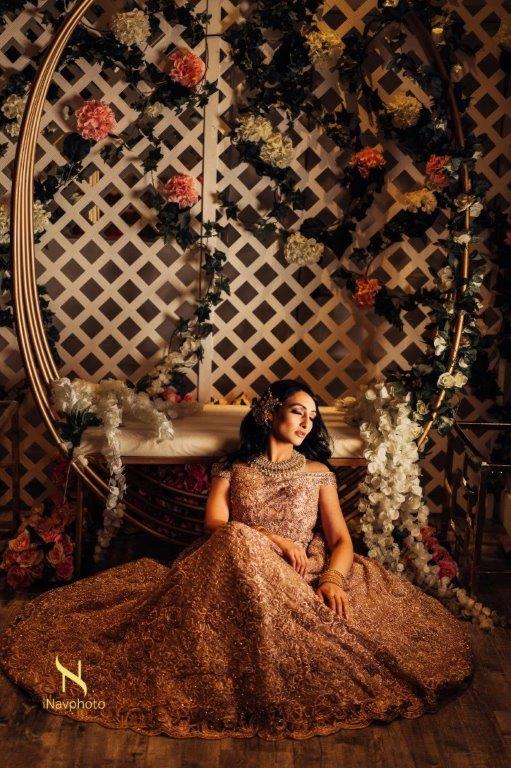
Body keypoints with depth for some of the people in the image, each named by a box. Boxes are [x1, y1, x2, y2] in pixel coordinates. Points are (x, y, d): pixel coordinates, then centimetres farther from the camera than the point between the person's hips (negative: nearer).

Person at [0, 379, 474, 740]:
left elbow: (340, 539, 6)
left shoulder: (317, 472, 17)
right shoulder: (232, 469, 14)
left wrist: (333, 578, -16)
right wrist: (273, 540, -15)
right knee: (236, 544, -36)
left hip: (303, 579, 0)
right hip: (238, 572, 0)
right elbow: (215, 526, -2)